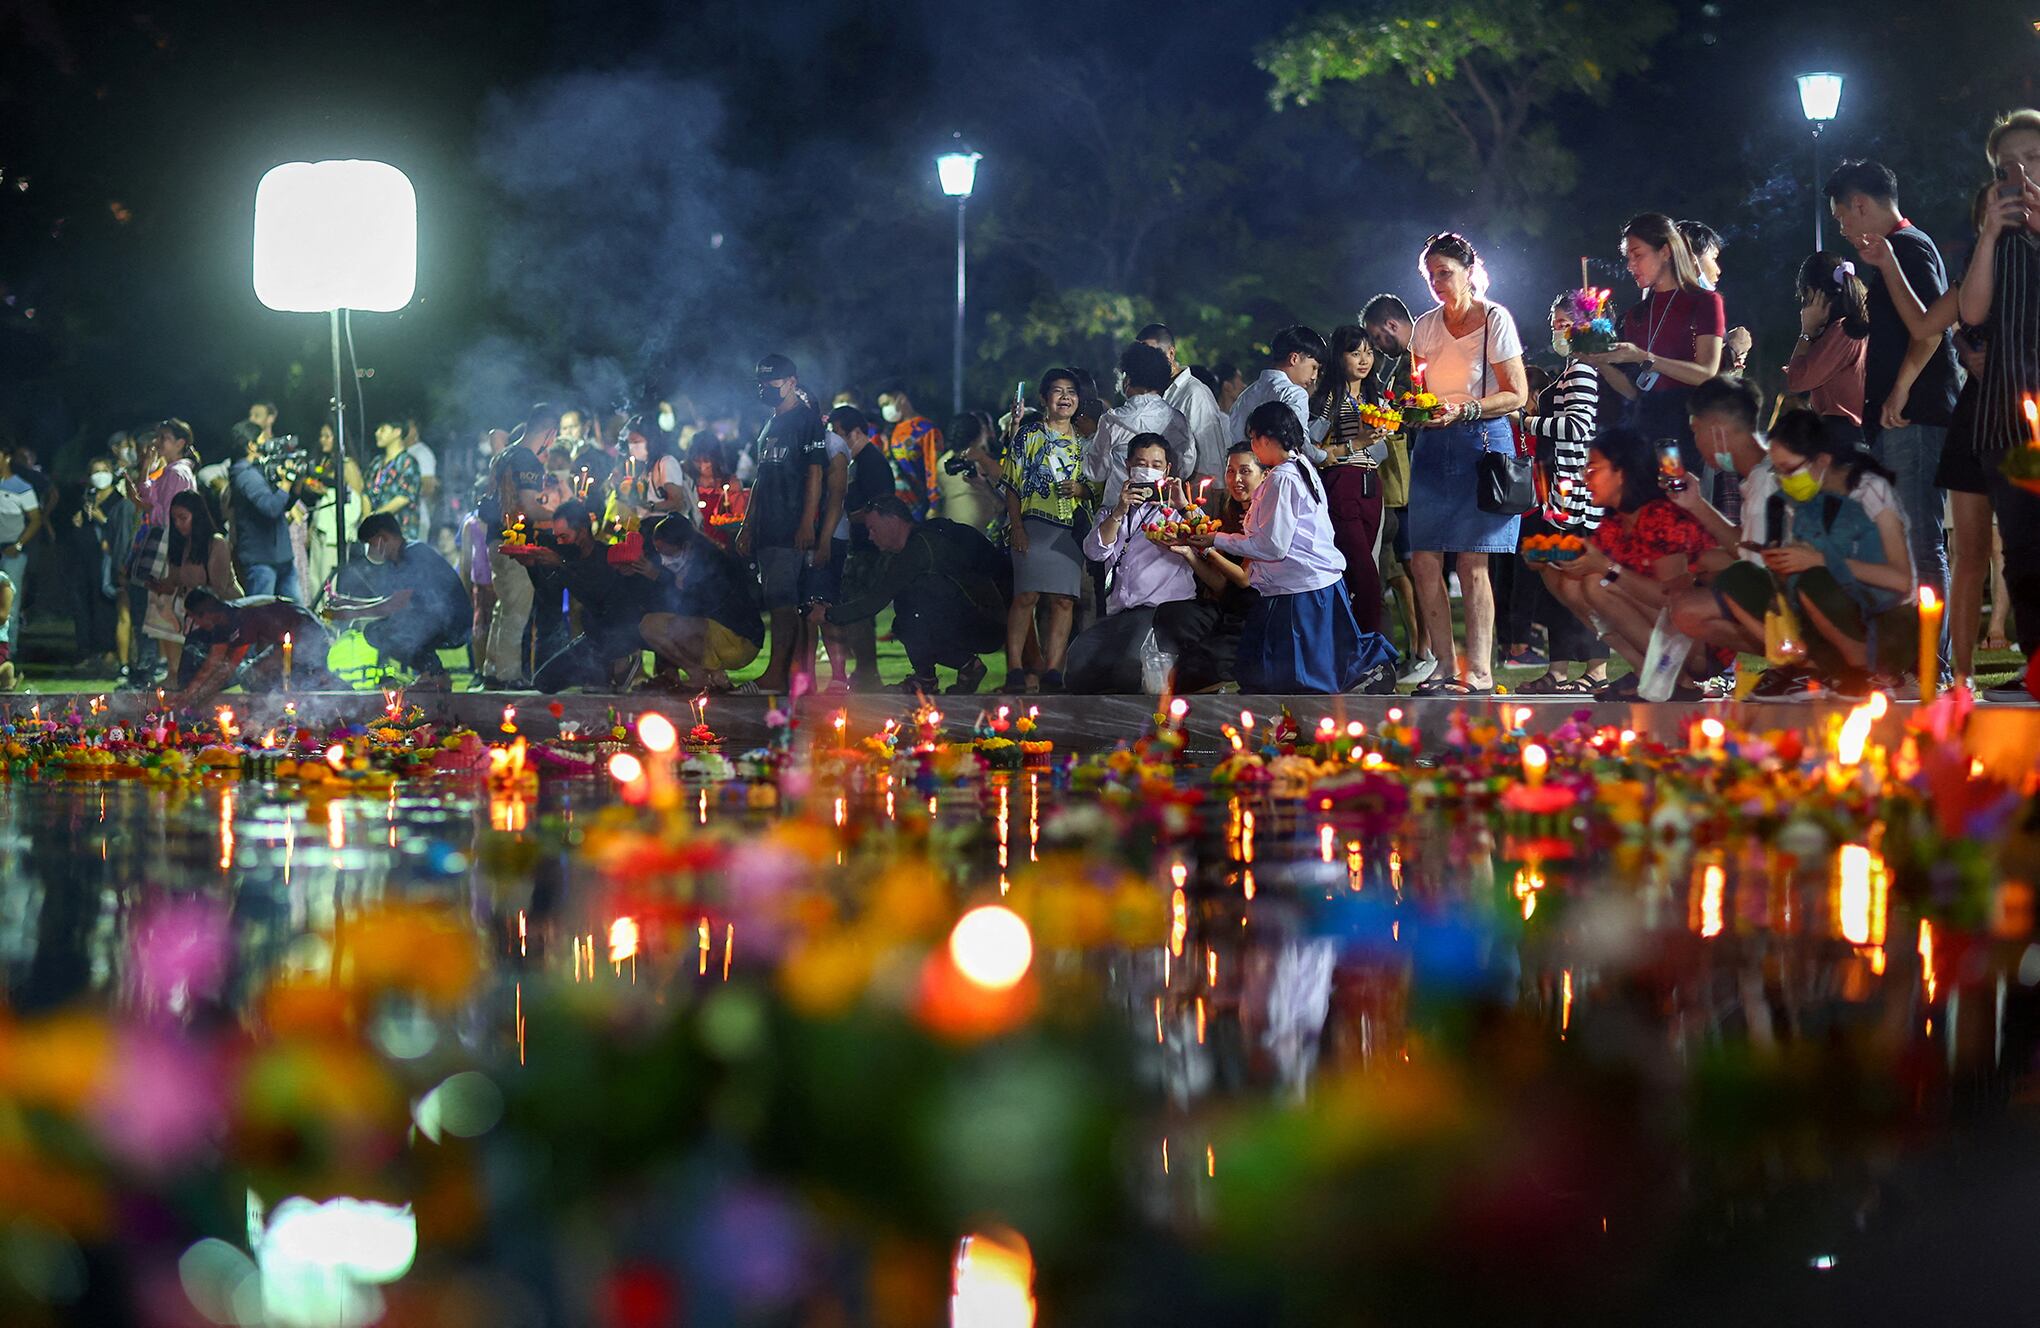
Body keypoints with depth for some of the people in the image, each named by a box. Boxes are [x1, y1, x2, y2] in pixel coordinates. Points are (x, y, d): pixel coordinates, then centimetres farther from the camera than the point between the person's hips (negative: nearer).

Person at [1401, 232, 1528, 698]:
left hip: (1482, 442, -5)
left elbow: (1517, 394, -6)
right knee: (1424, 560, -3)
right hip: (1433, 448, 5)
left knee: (1472, 562, -10)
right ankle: (1444, 669, 4)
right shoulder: (1426, 325, 12)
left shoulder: (1495, 319, -4)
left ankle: (1480, 673, -8)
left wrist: (1463, 410, -18)